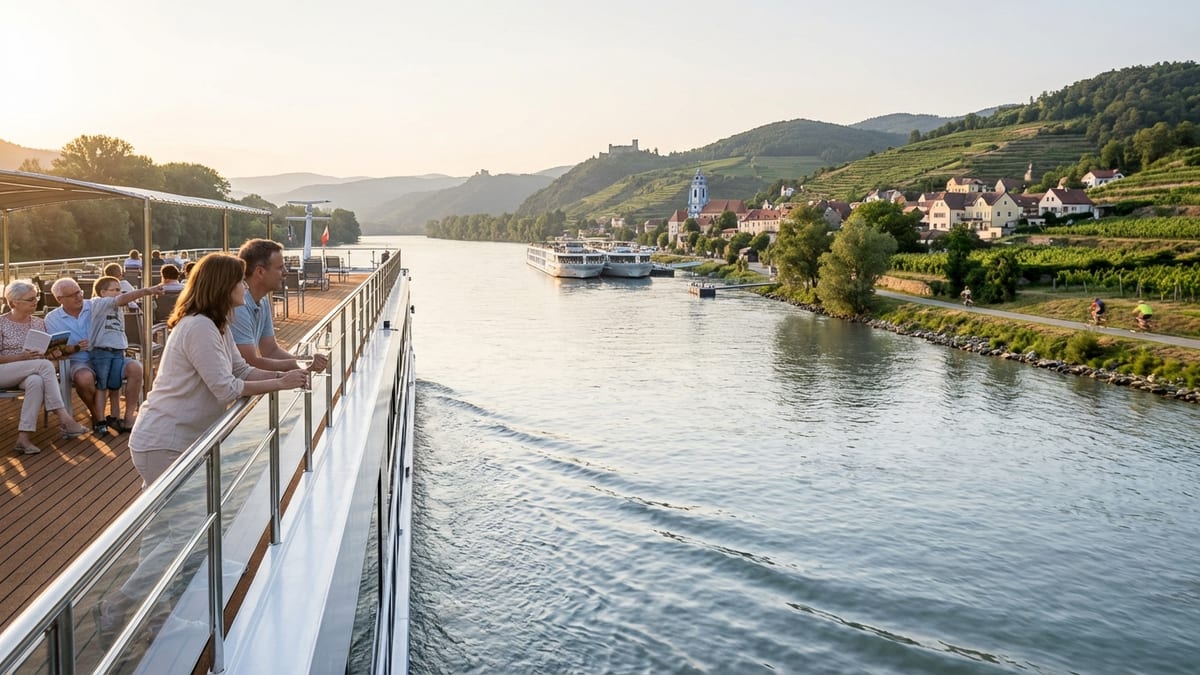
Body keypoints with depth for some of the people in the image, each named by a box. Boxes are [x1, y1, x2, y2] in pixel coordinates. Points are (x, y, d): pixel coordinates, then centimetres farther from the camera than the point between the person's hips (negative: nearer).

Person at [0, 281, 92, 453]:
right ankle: (63, 418, -36)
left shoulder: (39, 323, 11)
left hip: (31, 373, 4)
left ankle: (23, 437, -41)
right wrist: (21, 357, -21)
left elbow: (47, 352, 14)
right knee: (45, 365, -33)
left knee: (36, 381, -37)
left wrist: (54, 353, -9)